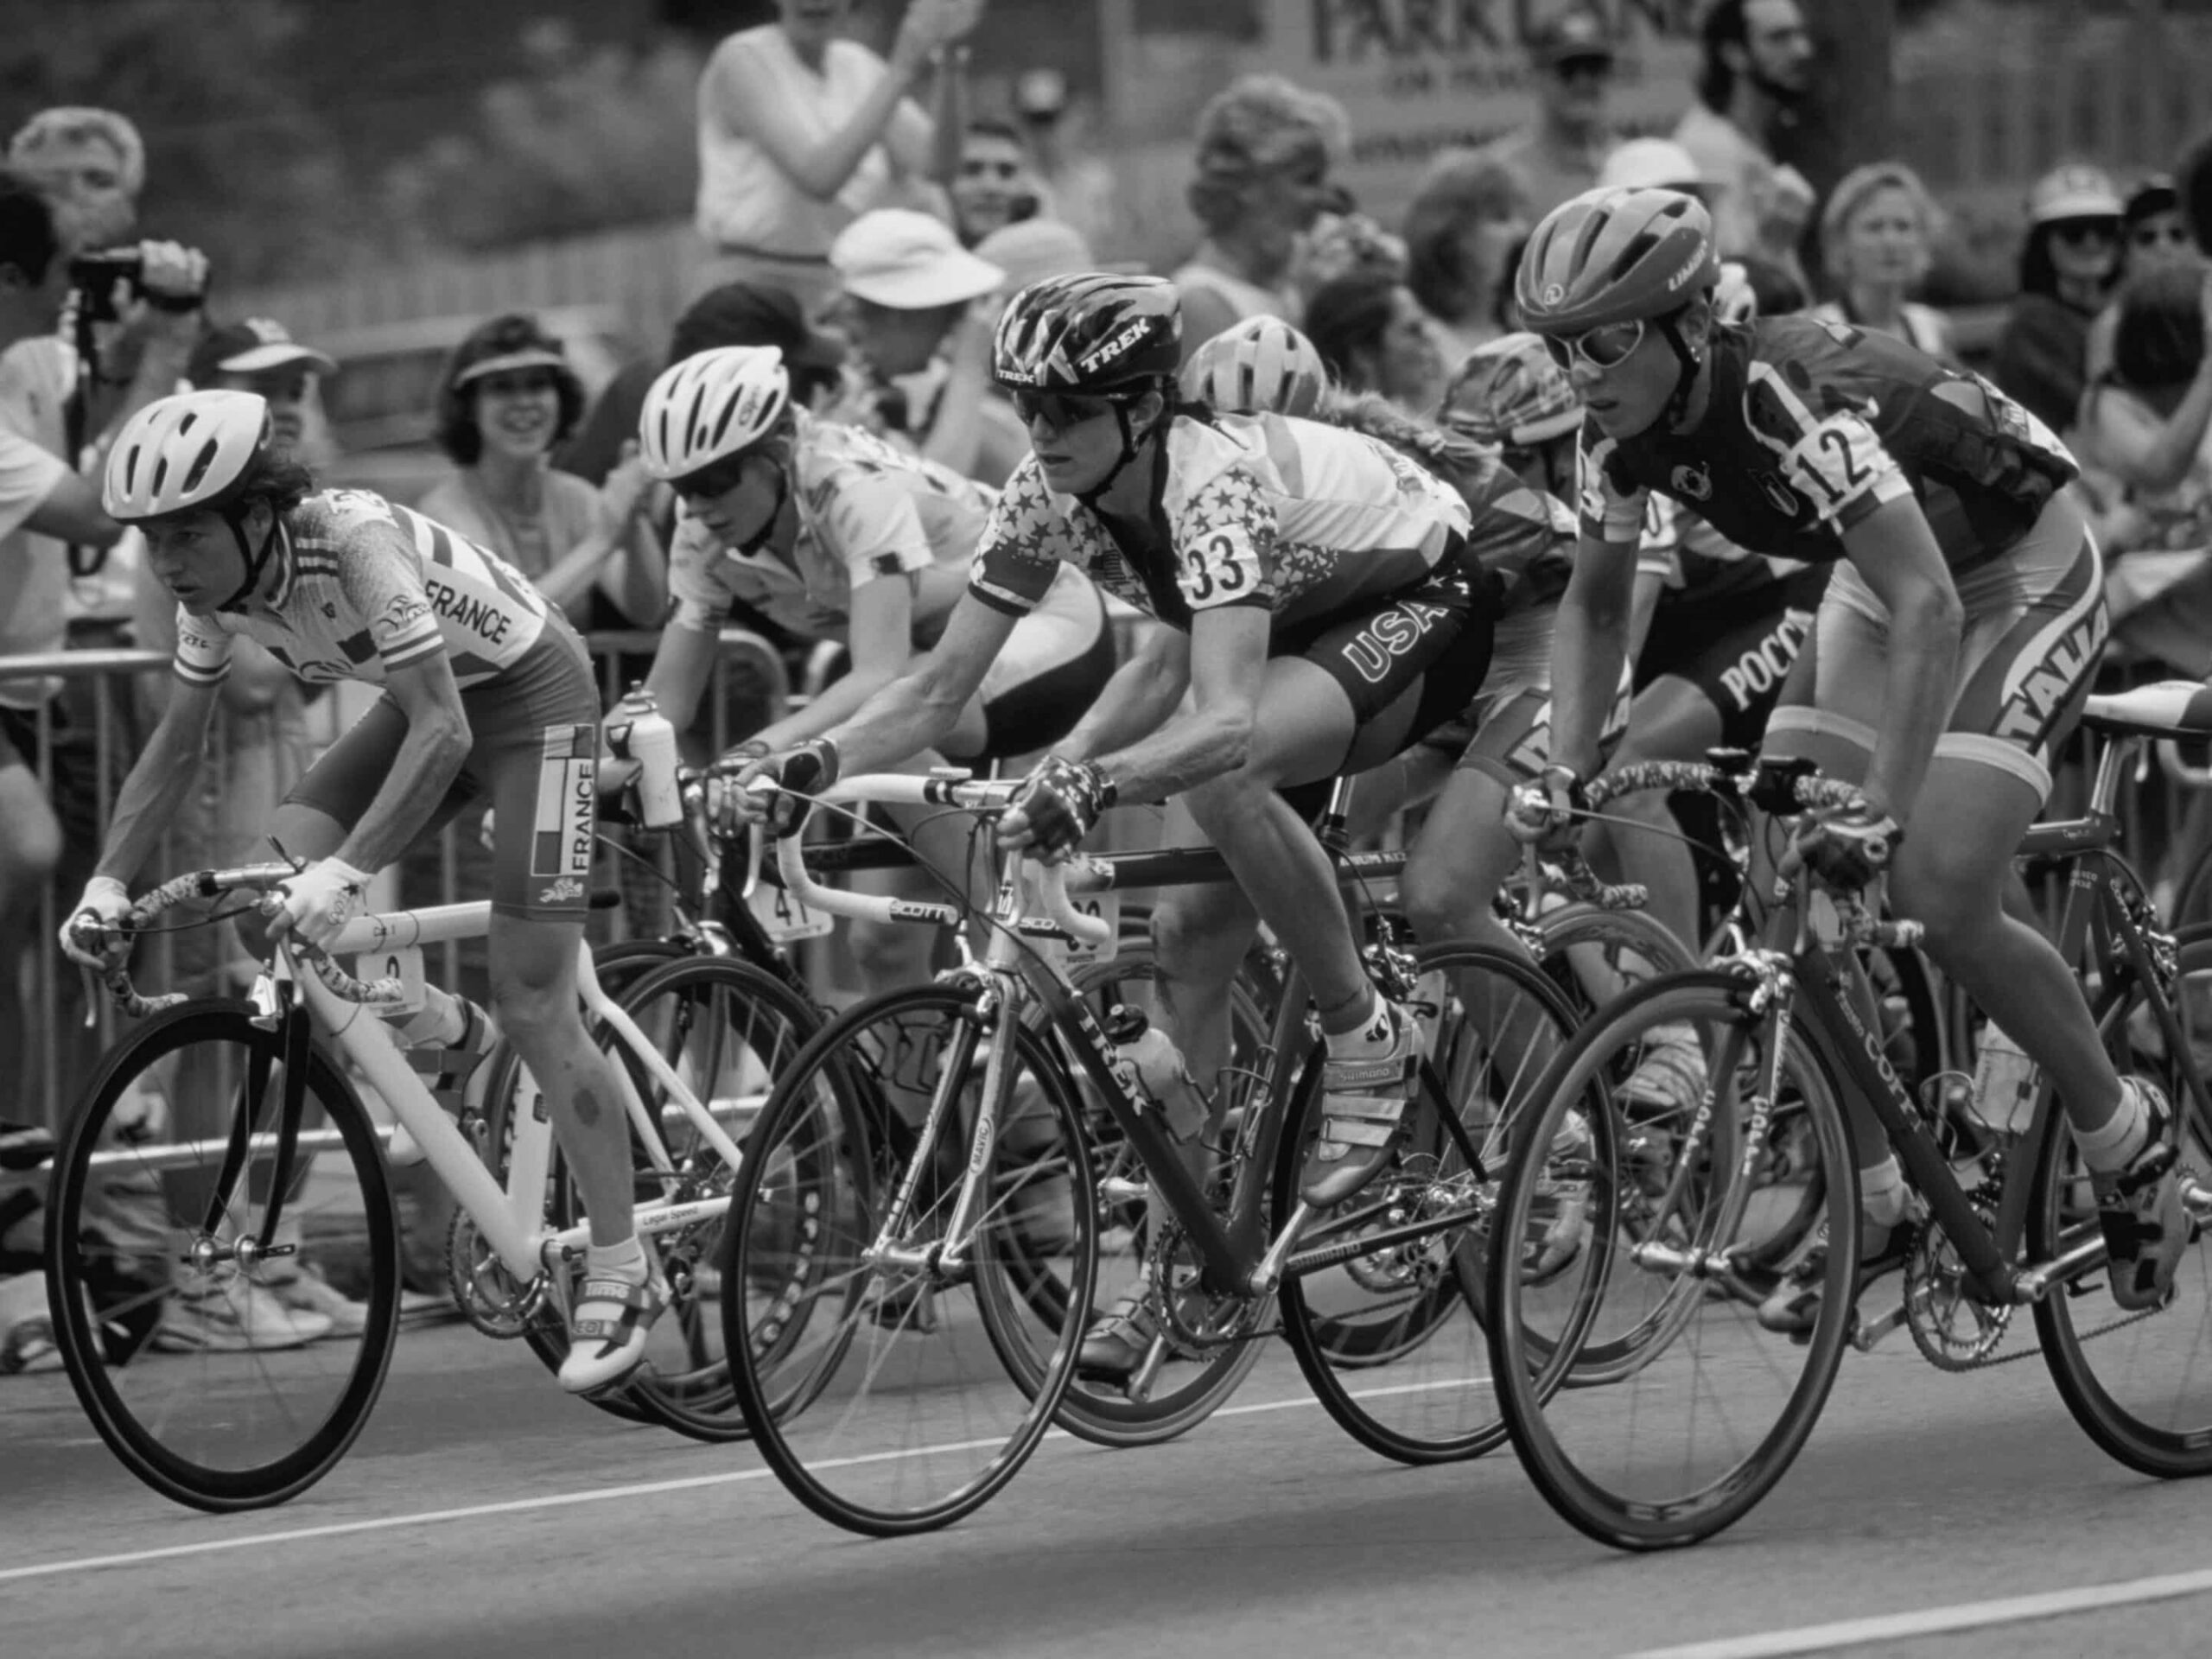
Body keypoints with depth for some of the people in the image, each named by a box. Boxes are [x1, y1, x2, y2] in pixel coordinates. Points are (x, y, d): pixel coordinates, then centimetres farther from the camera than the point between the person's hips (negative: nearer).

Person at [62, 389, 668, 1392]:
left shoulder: (356, 542, -35)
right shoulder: (216, 591, -13)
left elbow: (441, 732, -40)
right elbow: (174, 747, -2)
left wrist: (344, 872, -48)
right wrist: (108, 883, -14)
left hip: (528, 690, -7)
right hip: (429, 703, 7)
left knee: (534, 1009, -11)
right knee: (271, 884, -16)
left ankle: (622, 1274, -1)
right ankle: (451, 1035, 7)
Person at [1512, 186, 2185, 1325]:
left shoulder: (1794, 405, -36)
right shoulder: (1622, 433, -14)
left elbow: (1927, 610, -43)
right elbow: (1596, 603, 3)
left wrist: (1883, 814, -49)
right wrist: (1565, 776, -11)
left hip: (2018, 580, -7)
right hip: (1877, 584, 7)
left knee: (1939, 900, -19)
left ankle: (2127, 1137, 4)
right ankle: (1869, 1208, 6)